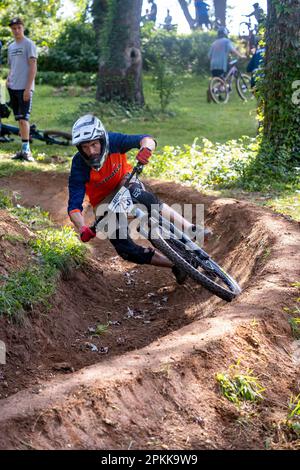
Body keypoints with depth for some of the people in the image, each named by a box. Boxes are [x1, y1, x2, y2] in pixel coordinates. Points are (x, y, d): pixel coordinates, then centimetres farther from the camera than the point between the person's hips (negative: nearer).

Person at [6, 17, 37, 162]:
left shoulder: (29, 44, -4)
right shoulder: (11, 46, 17)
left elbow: (33, 67, -10)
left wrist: (28, 88, -17)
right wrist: (8, 79, 5)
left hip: (24, 88, -7)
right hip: (13, 88, 7)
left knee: (23, 118, -13)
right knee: (19, 119, 7)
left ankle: (26, 150, -11)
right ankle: (24, 150, 11)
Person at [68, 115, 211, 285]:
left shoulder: (113, 140, -26)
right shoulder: (79, 167, -28)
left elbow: (146, 139, -32)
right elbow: (74, 206, -30)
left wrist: (146, 148, -57)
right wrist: (83, 229, -49)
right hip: (104, 201, 0)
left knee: (140, 195, -38)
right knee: (126, 250, -16)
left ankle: (191, 230, -36)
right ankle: (176, 265, -4)